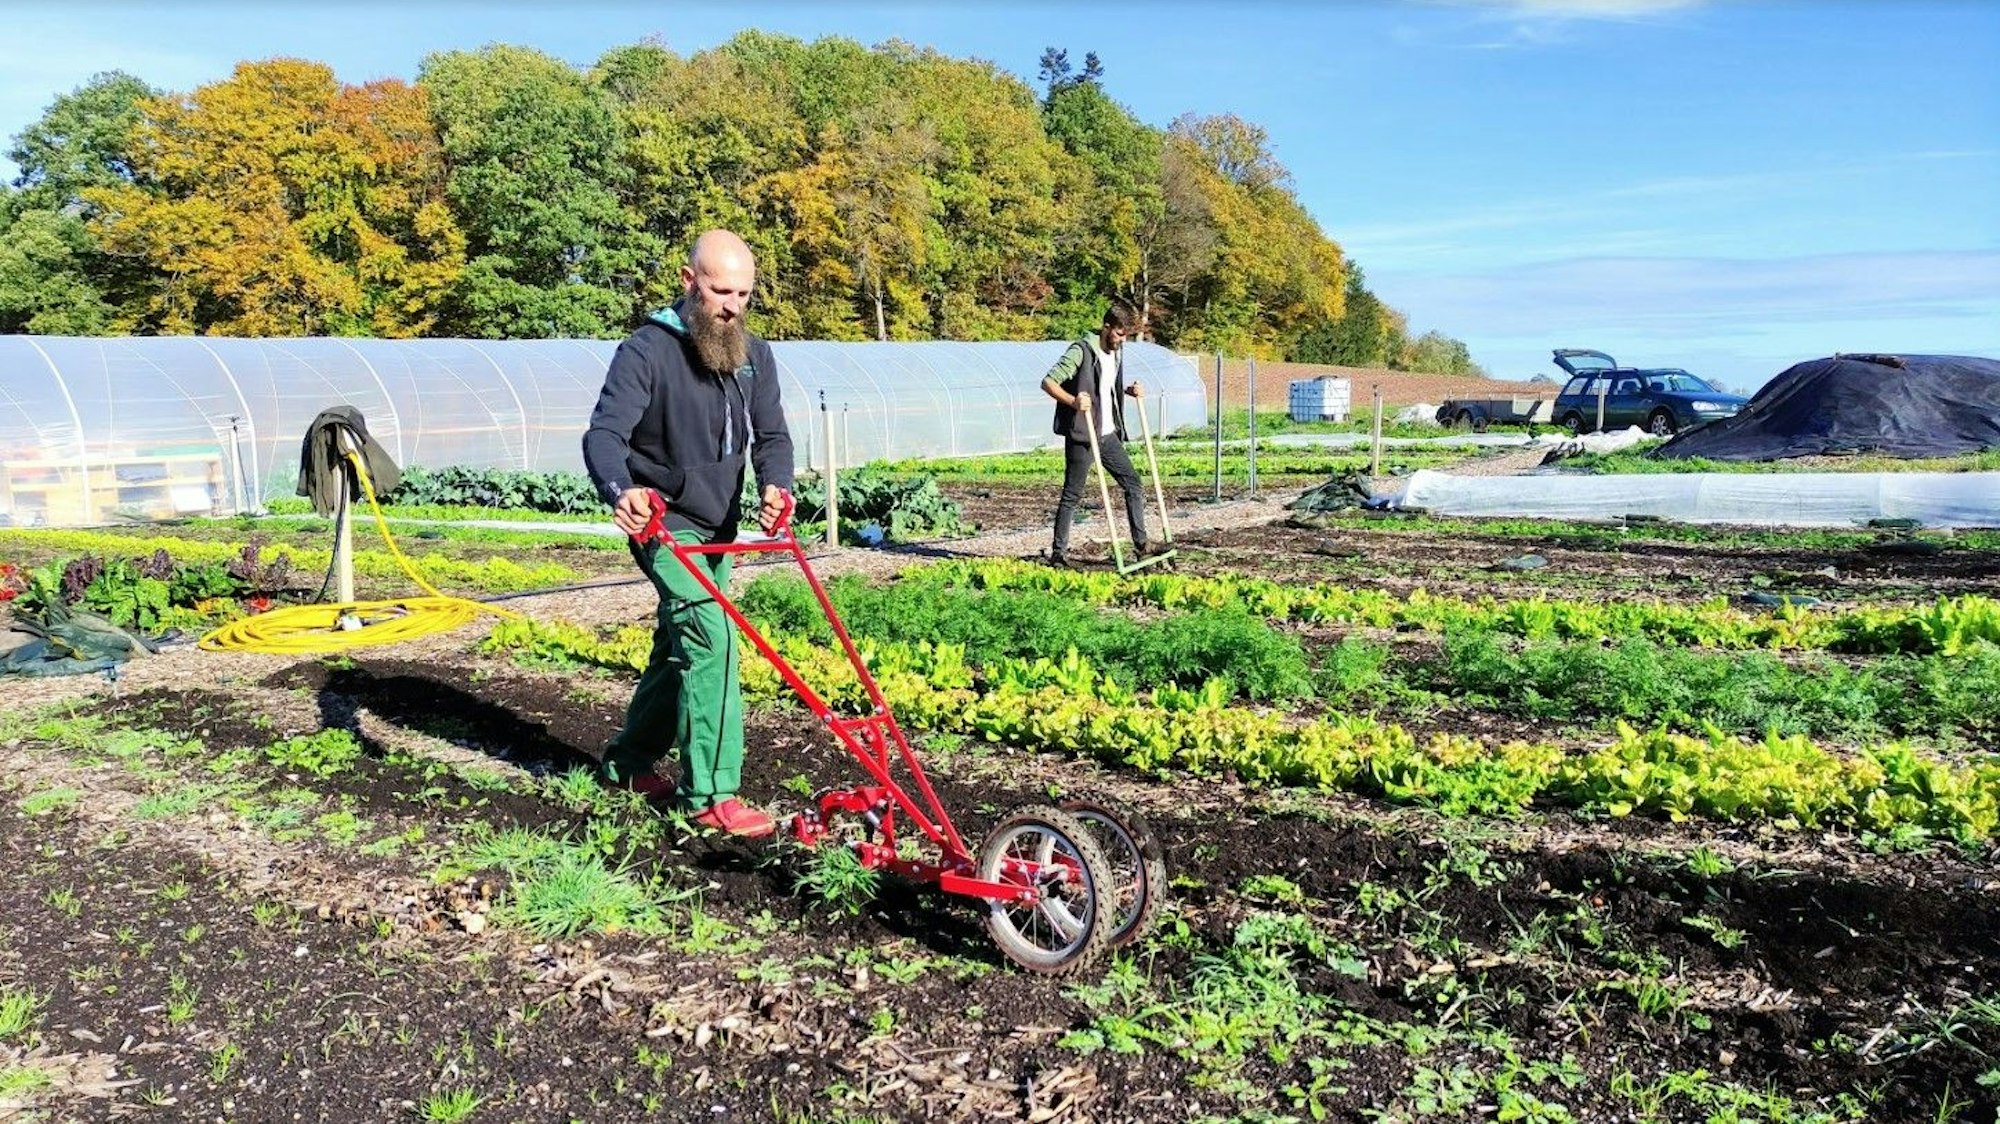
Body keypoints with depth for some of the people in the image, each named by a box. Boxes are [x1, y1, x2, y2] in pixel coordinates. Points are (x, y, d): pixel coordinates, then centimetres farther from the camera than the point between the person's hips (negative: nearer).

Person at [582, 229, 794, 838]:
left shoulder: (754, 355, 4)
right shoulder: (647, 350, -15)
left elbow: (772, 434, 0)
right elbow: (604, 434, -24)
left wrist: (775, 485, -23)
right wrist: (622, 490, -45)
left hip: (719, 528, 7)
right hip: (664, 524, -7)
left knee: (679, 646, 17)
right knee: (711, 639, -17)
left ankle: (629, 760, 35)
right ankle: (711, 793, -9)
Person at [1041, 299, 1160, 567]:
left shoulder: (1117, 350, 10)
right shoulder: (1081, 351, -15)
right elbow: (1048, 382, -18)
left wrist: (1129, 390, 4)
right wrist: (1072, 401, -34)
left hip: (1109, 434, 8)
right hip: (1081, 435, -8)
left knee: (1133, 485, 7)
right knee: (1072, 494, -2)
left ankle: (1141, 544, 15)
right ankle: (1058, 552, 7)